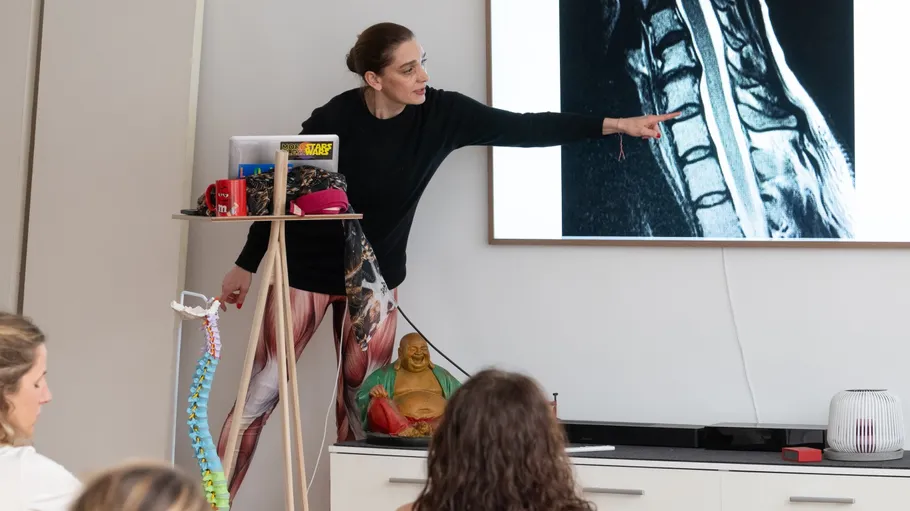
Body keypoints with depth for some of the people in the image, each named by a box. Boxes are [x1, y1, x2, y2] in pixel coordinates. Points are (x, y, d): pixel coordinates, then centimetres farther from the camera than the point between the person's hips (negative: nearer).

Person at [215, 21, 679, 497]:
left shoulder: (441, 113, -12)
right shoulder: (337, 117, -21)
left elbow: (523, 129, -14)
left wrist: (615, 124, -20)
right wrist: (246, 265, -5)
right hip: (308, 268, -3)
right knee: (262, 391, 1)